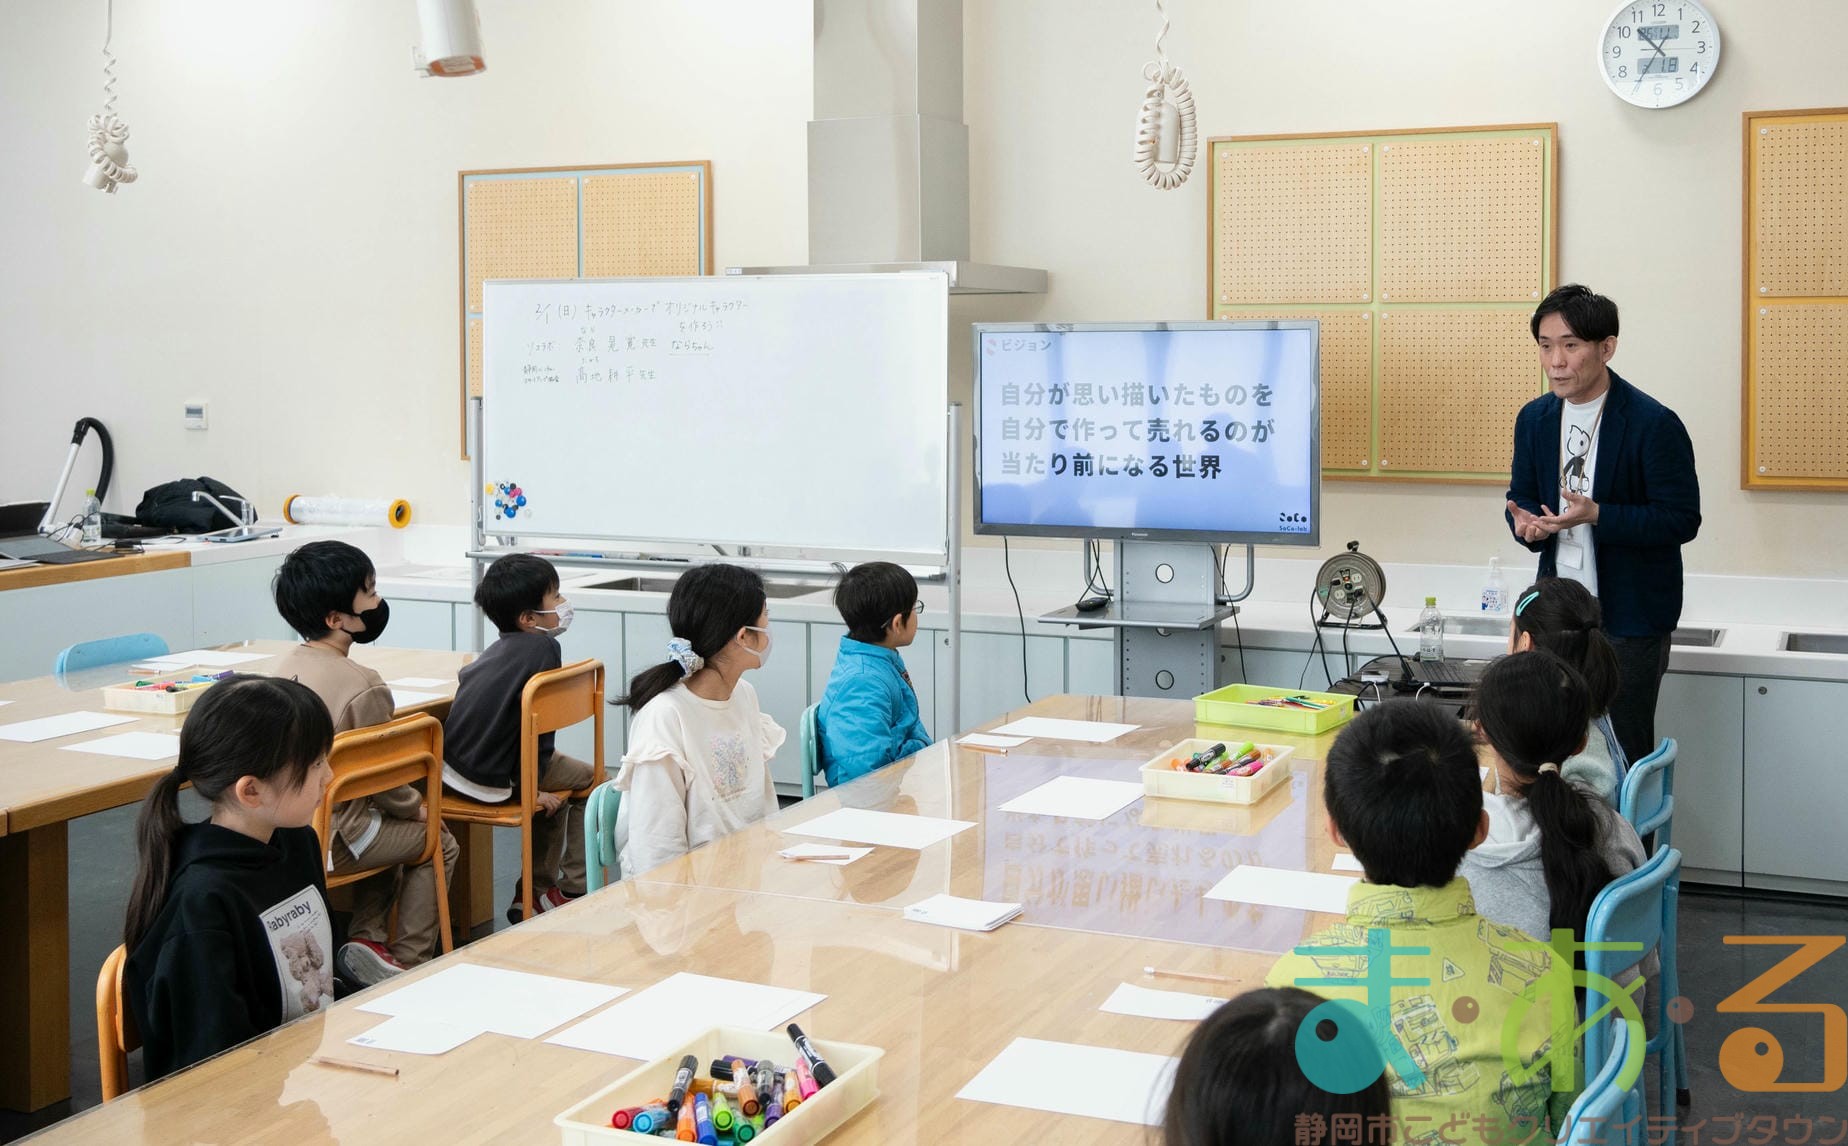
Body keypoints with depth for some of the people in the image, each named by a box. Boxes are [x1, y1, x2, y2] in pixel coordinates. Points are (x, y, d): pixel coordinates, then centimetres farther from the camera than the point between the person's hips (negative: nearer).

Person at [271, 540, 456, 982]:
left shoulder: (286, 665, 2)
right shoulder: (364, 687, -24)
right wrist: (416, 807, 2)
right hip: (335, 839, -8)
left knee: (390, 831, 33)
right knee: (439, 844, 14)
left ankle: (366, 938, 24)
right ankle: (408, 962, 14)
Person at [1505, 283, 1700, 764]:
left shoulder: (1654, 424, -14)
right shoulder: (1534, 418, 5)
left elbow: (1682, 520, -15)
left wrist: (1597, 516, -28)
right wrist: (1526, 522, -10)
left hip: (1631, 620, -6)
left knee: (1623, 754, 1)